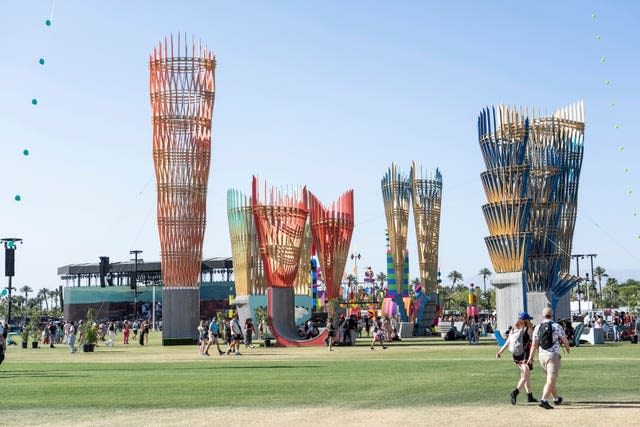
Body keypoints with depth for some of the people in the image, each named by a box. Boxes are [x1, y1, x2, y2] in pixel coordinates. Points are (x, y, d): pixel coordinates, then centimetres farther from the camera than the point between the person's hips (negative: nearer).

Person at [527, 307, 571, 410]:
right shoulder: (557, 326, -8)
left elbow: (534, 344, 3)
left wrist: (530, 357, 9)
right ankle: (544, 400, -20)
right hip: (553, 355, -5)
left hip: (542, 355, 5)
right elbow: (565, 341, -2)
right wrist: (567, 348, 19)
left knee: (550, 378, 20)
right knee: (551, 380, -8)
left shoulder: (538, 327, 4)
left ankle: (556, 398, 32)